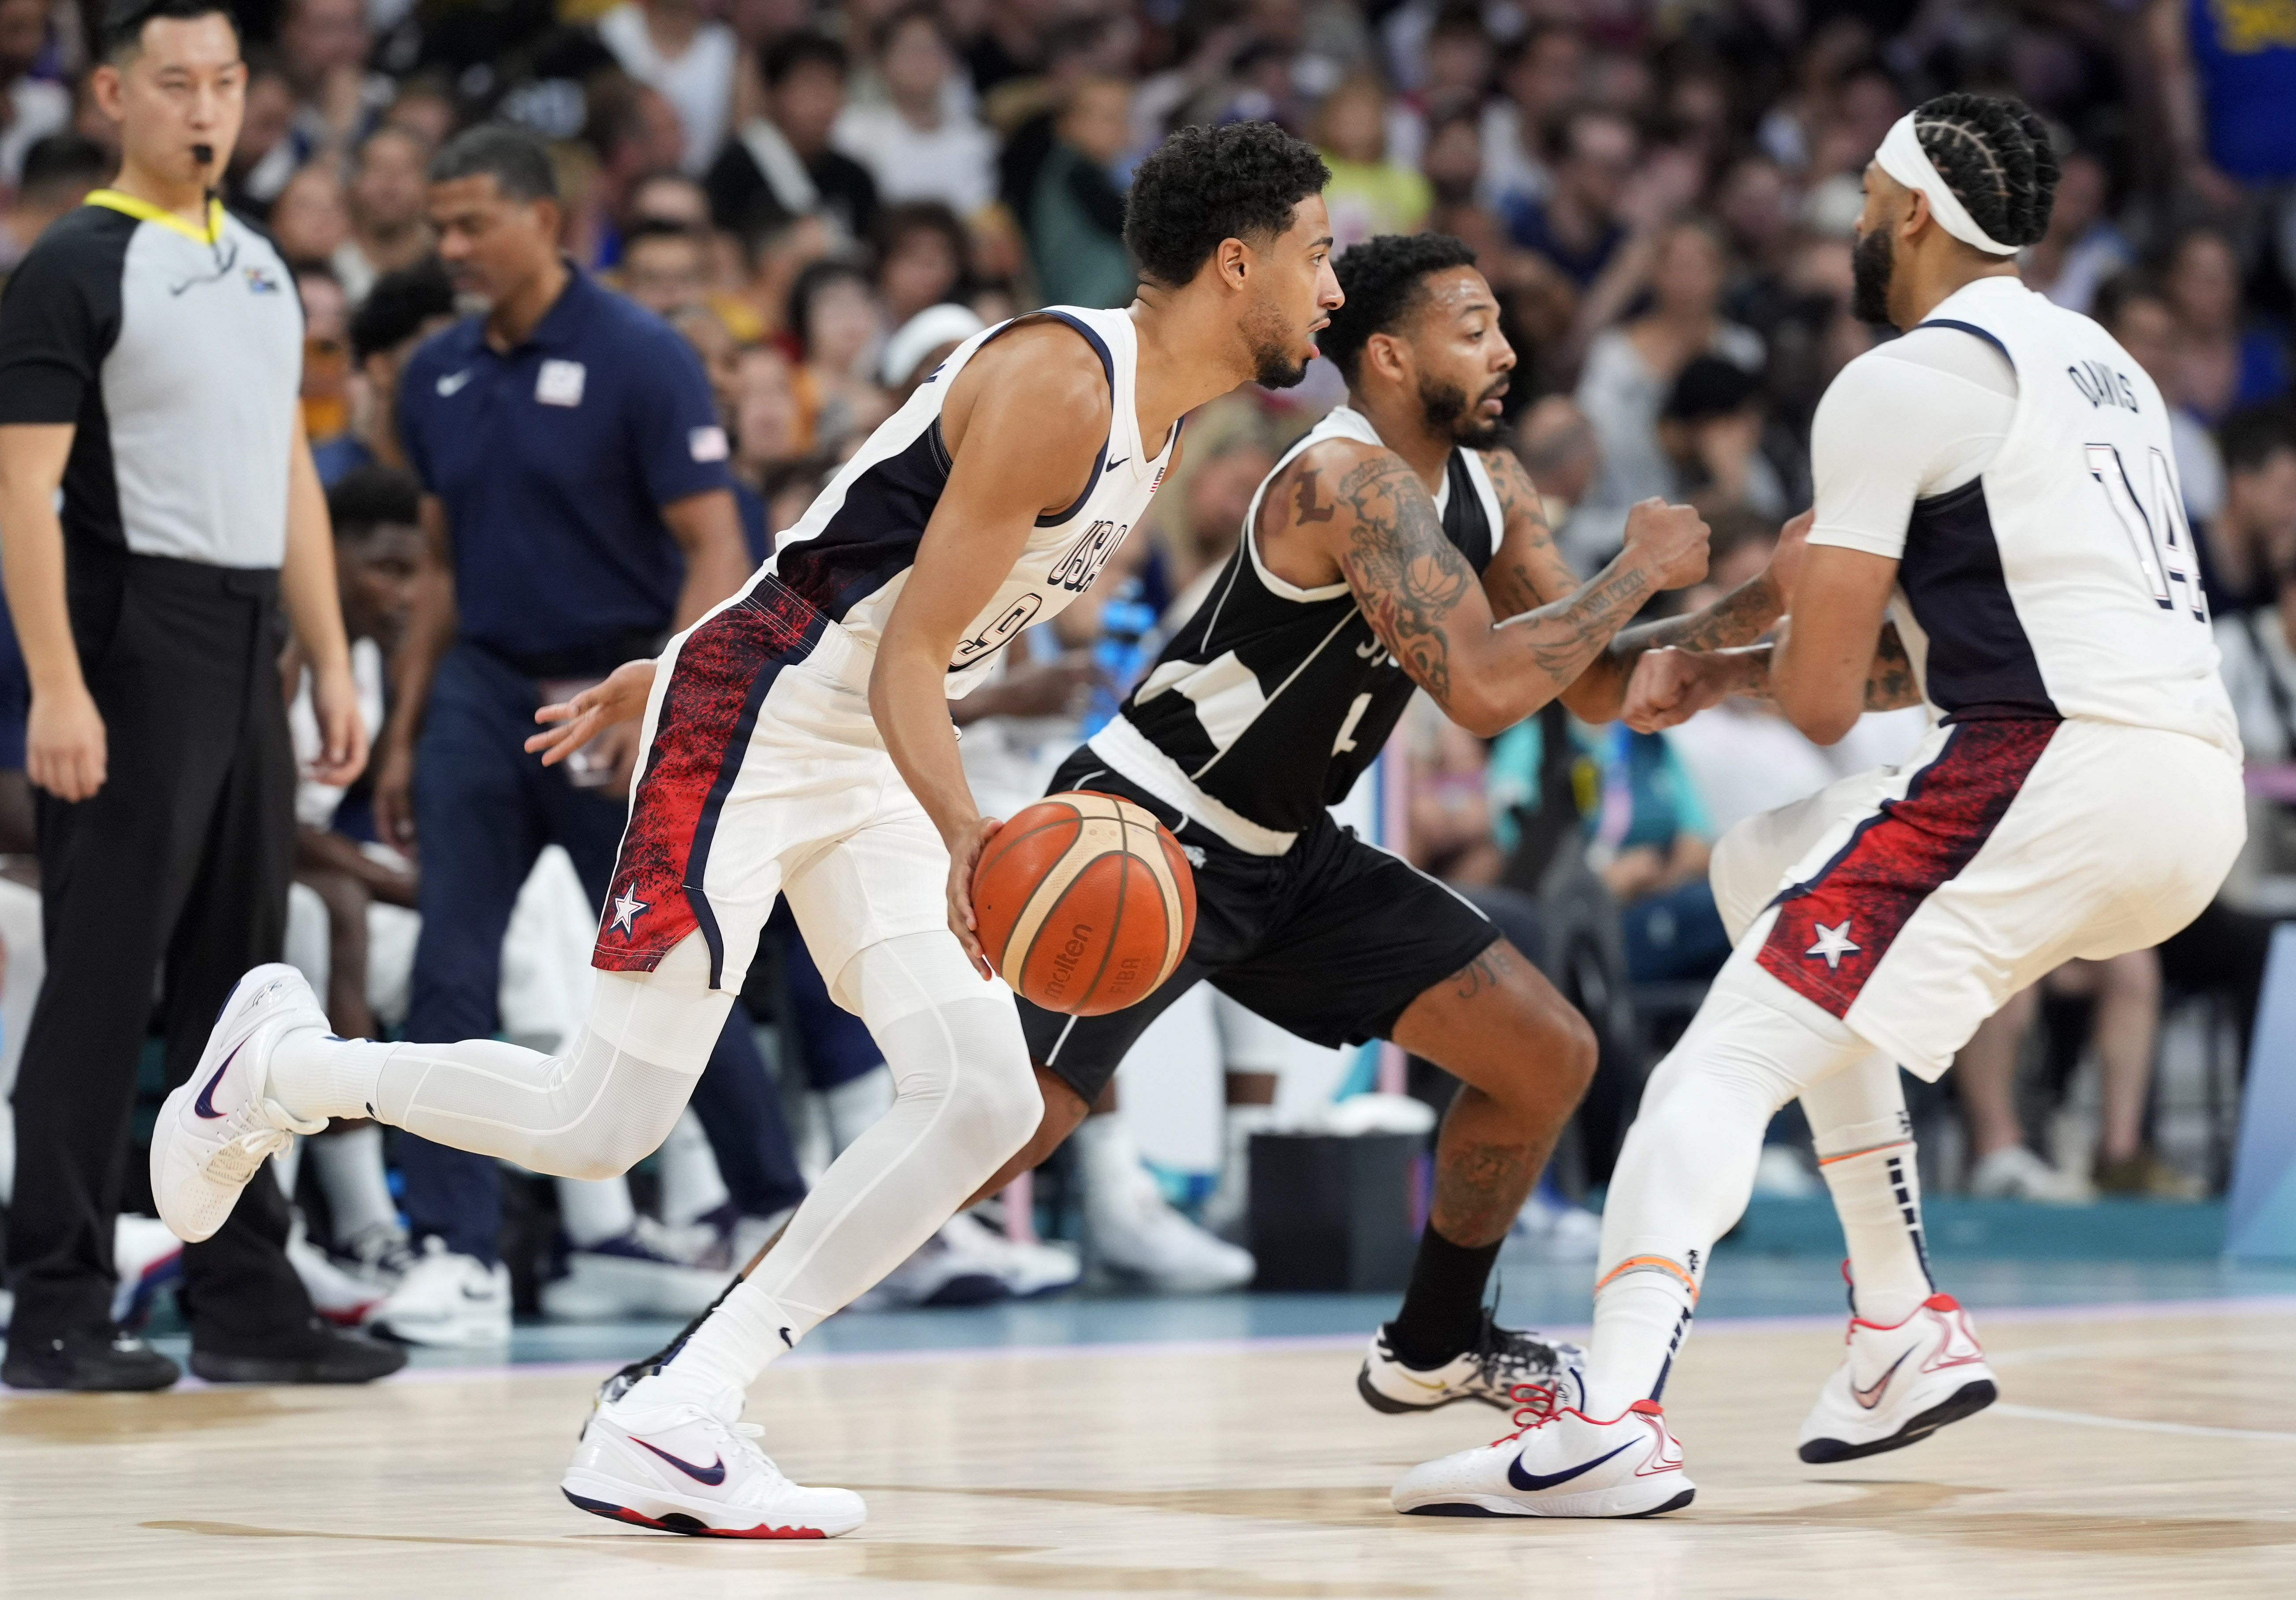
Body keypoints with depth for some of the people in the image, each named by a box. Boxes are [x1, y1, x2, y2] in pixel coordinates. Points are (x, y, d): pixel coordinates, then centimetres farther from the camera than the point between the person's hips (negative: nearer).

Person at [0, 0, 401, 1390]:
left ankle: (246, 1296, 16)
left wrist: (333, 663, 13)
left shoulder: (263, 266, 15)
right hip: (134, 645, -7)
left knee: (239, 981, 10)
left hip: (249, 653, 7)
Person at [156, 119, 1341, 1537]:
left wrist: (663, 676, 24)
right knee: (603, 1123, -10)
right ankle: (279, 1063, 15)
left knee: (989, 1102, -7)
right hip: (757, 724, -9)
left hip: (865, 766, 9)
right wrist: (965, 834, -40)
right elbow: (905, 662, -24)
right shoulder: (1060, 383, -21)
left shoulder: (1162, 415, 10)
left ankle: (674, 1424, -7)